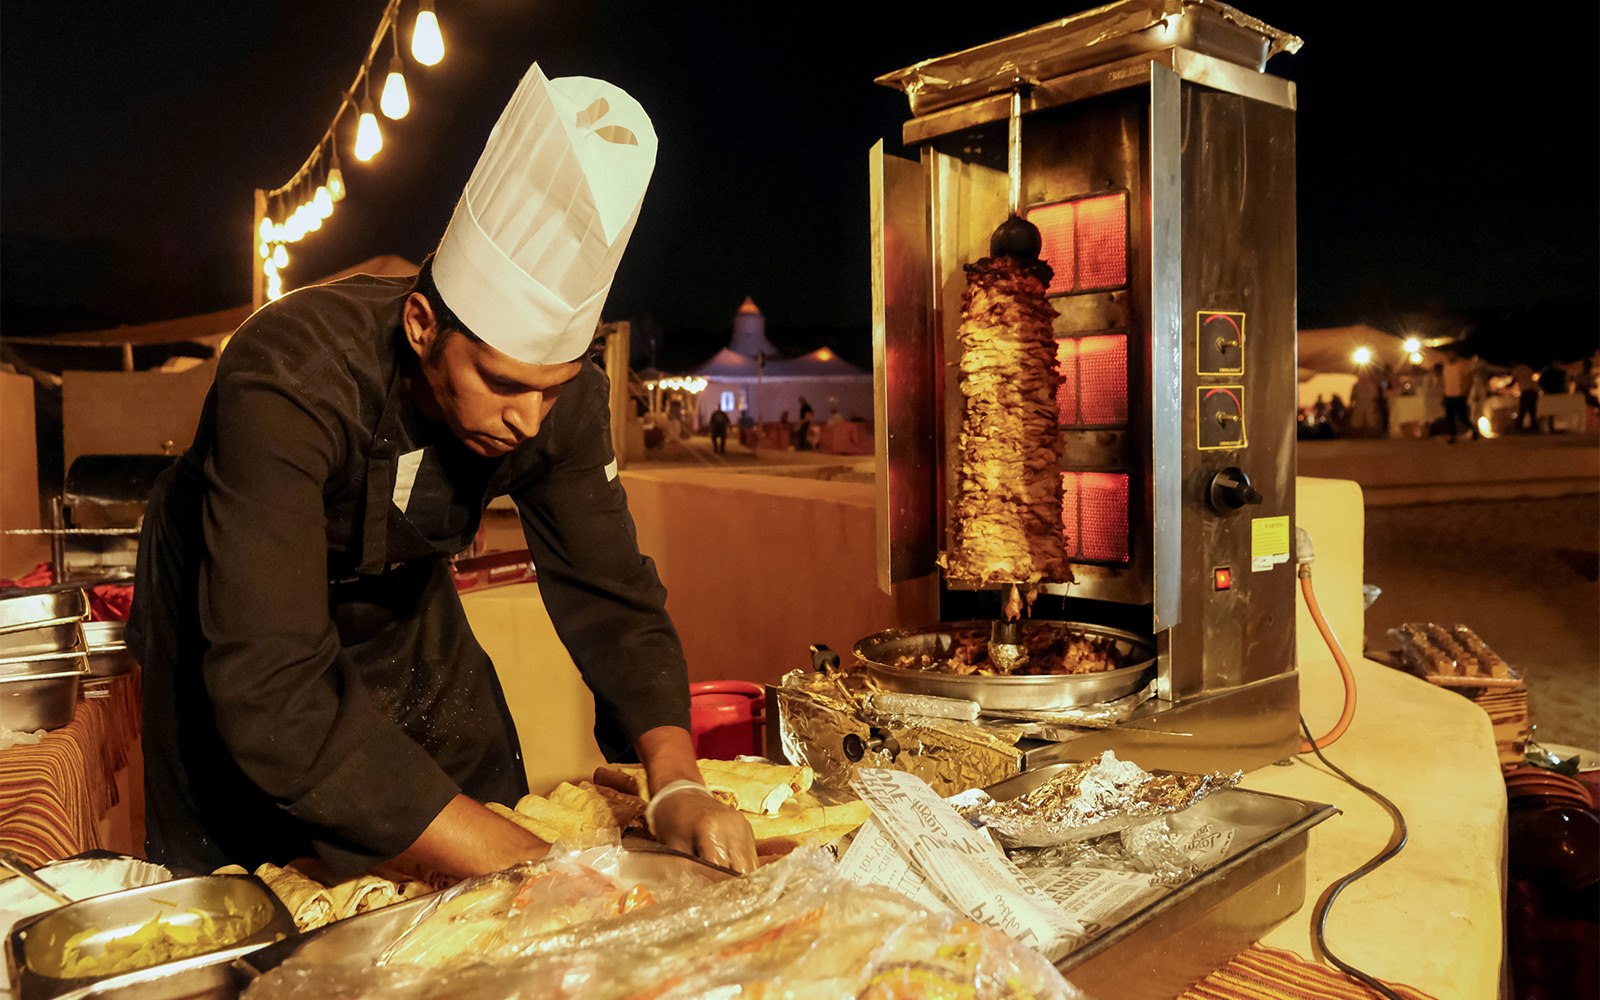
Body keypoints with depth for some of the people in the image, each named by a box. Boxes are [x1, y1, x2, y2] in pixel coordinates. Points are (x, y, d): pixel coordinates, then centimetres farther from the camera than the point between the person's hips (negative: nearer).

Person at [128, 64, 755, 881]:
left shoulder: (559, 390, -24)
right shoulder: (286, 382, -40)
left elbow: (607, 593, -18)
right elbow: (271, 693, -45)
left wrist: (677, 785, -33)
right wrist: (511, 860, -47)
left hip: (404, 612, 4)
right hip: (236, 621, -3)